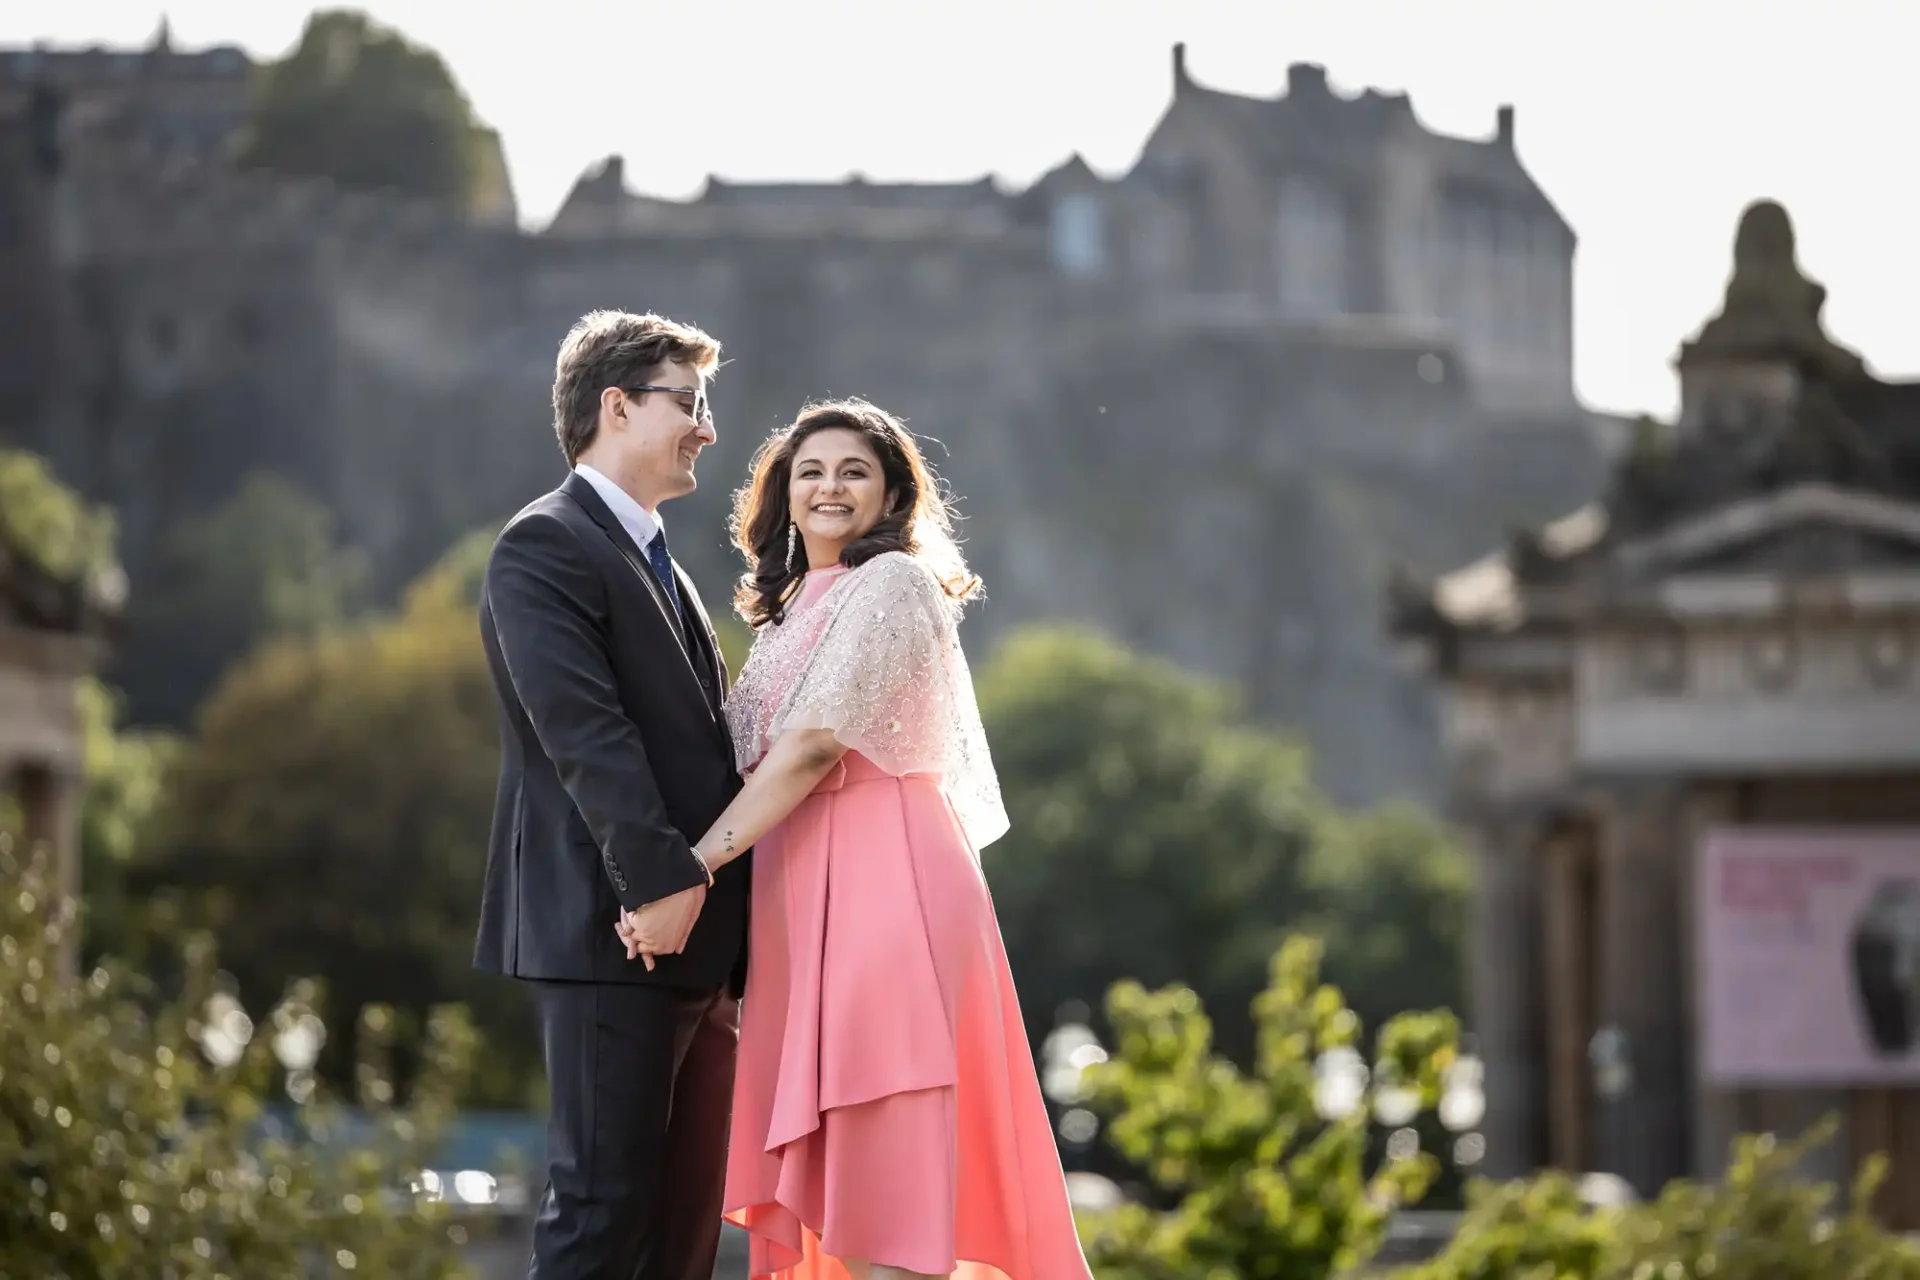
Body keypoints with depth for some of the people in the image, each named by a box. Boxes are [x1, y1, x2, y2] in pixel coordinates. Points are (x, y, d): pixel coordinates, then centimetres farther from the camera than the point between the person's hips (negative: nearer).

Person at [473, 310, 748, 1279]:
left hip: (697, 939, 9)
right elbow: (584, 729, -18)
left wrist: (733, 923, 16)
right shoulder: (544, 549, -7)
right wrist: (659, 878, -26)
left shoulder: (660, 568, 23)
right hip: (607, 938, -9)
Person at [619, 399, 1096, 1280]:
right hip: (802, 891, 9)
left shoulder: (893, 583, -6)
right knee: (833, 1172, 6)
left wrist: (693, 872, -20)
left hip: (881, 879, -9)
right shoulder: (794, 607, 21)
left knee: (885, 1173, -11)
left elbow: (815, 745, -16)